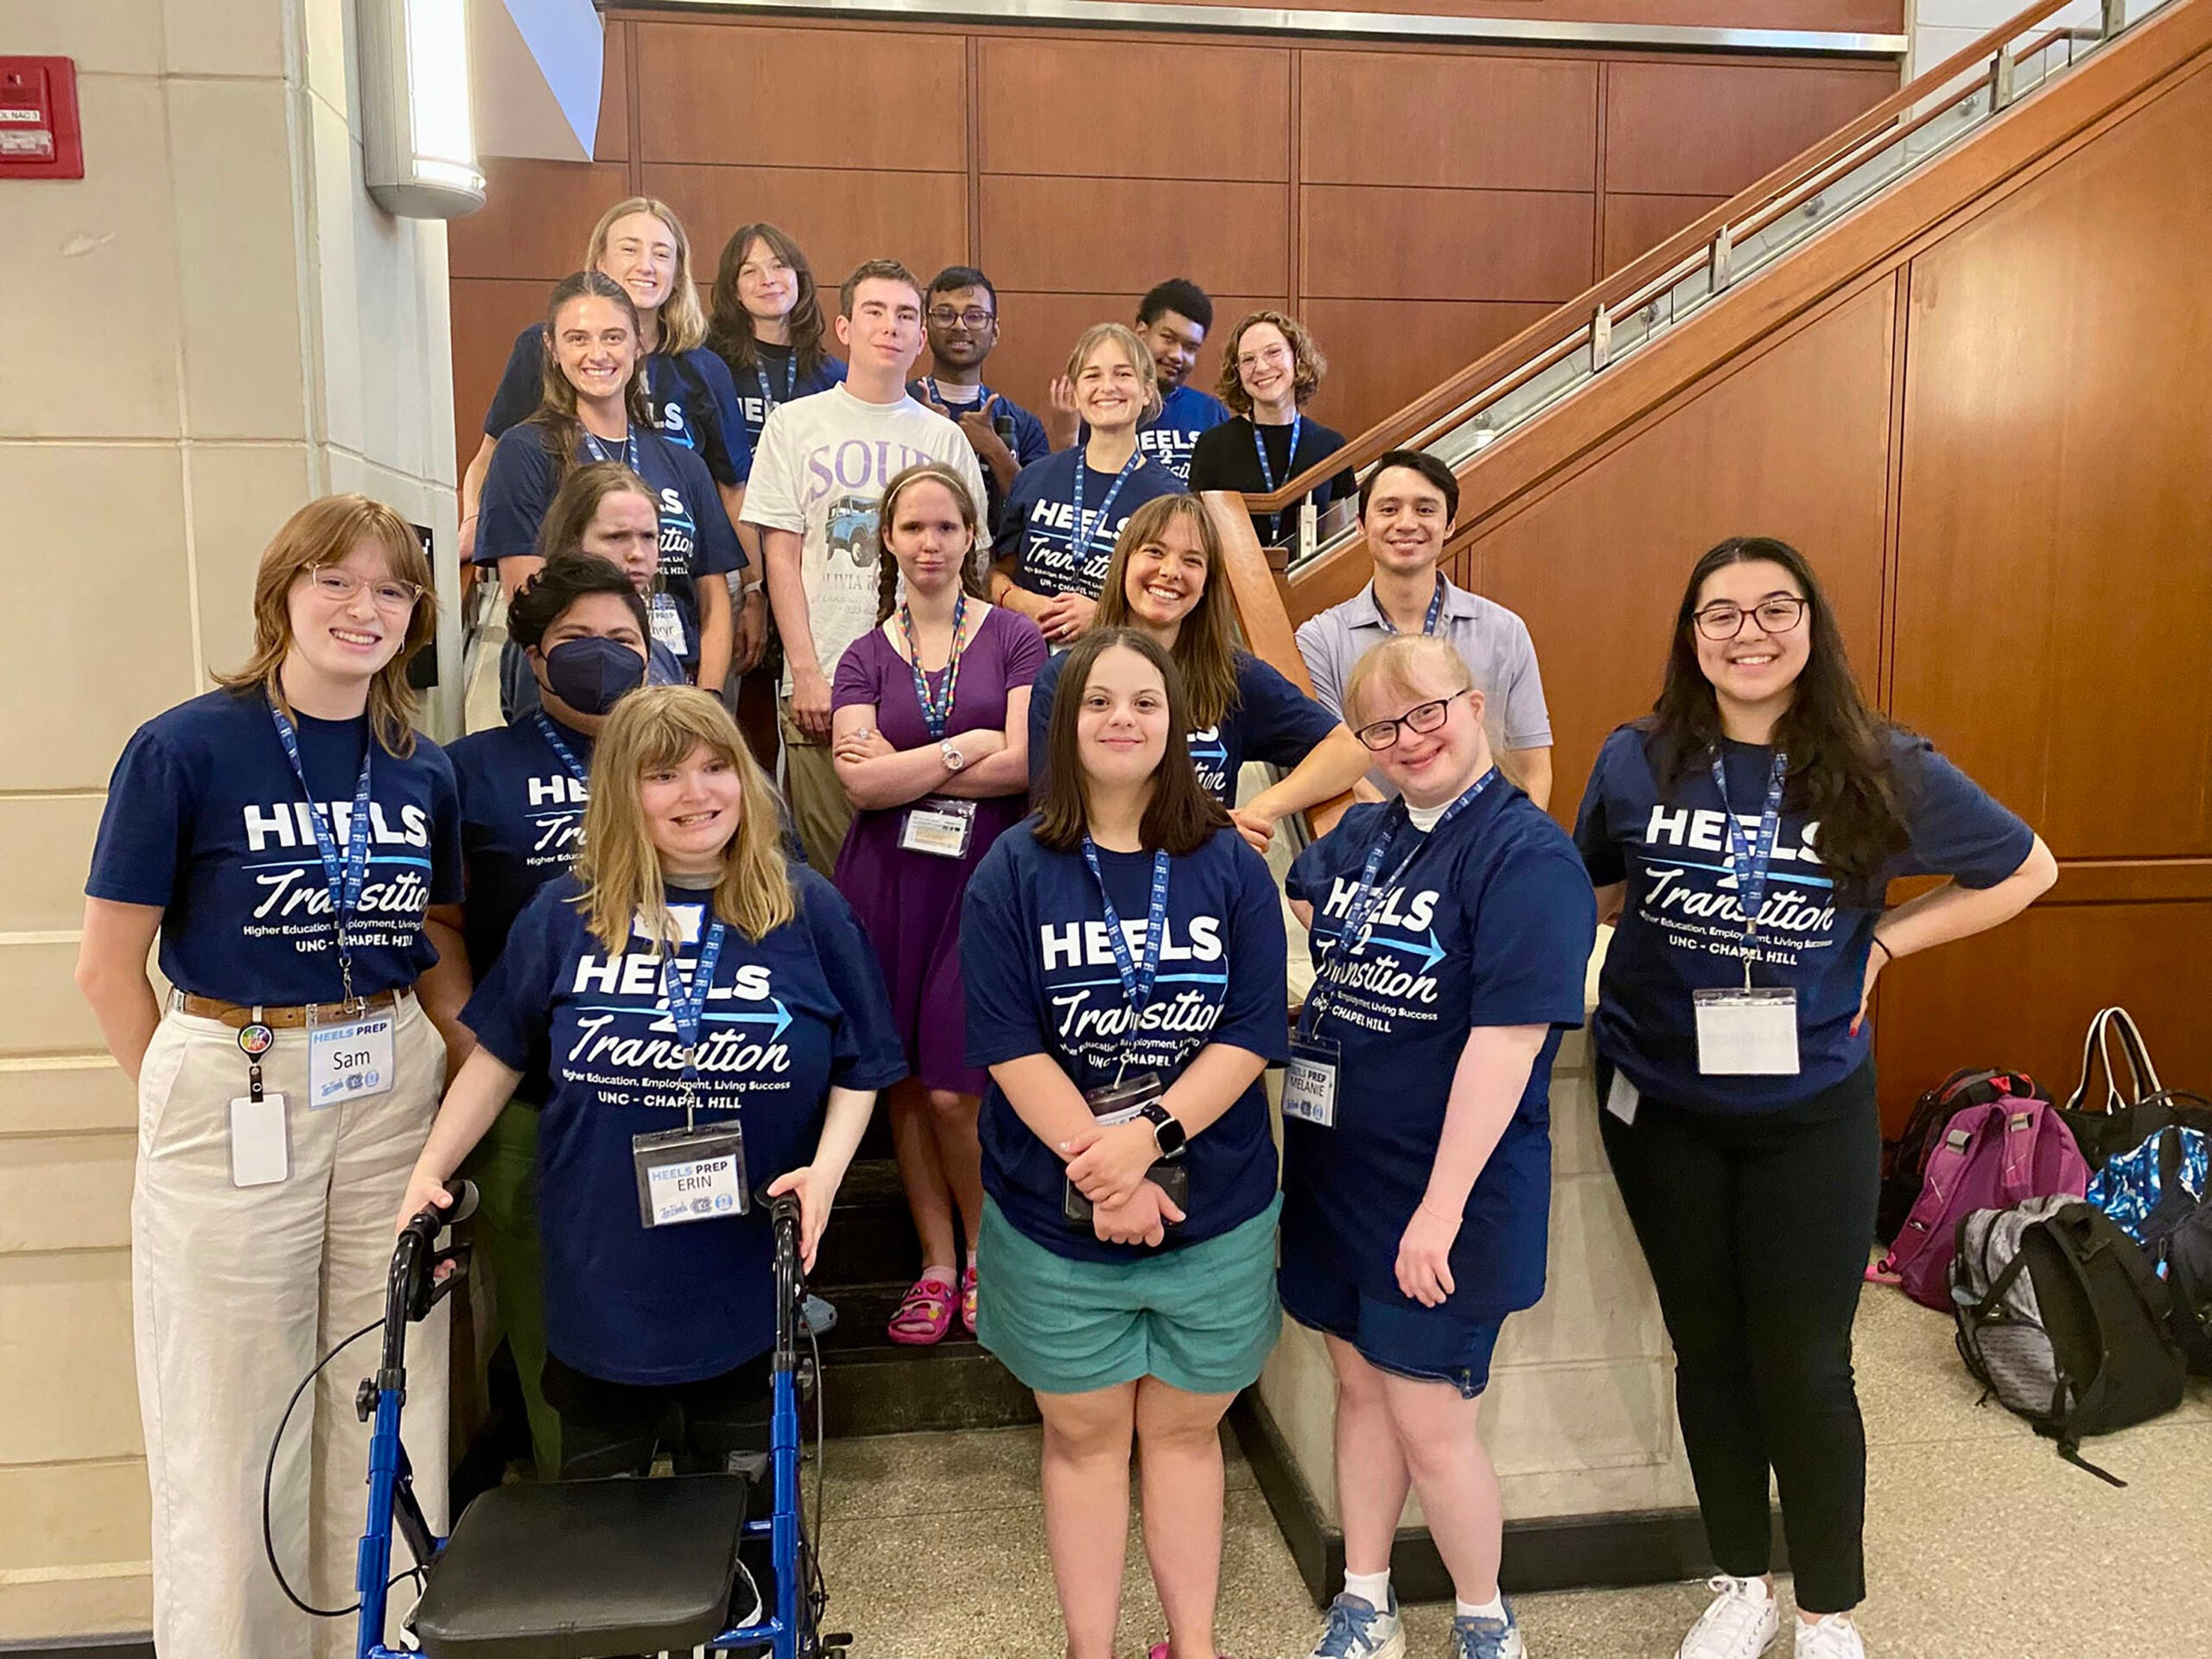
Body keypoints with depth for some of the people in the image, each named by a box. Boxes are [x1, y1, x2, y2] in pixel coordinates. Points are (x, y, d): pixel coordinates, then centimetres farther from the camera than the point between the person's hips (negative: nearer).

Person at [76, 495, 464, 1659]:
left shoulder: (423, 772, 5)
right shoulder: (185, 749, -8)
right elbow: (108, 965, -4)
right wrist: (190, 1102, 0)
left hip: (394, 1091, 4)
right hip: (230, 1093, -3)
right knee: (233, 1431, 8)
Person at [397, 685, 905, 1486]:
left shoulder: (806, 909, -5)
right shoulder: (564, 913, -2)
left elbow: (860, 1067, 1)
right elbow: (499, 1055, 7)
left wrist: (826, 1168, -14)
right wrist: (429, 1171, -2)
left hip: (749, 1279, -1)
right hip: (601, 1277, 1)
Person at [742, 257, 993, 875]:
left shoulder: (945, 438, 12)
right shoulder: (795, 423, 9)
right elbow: (781, 556, 4)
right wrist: (807, 672, -5)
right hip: (823, 684, -1)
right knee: (829, 865, -1)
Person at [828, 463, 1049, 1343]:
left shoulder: (1015, 637, 3)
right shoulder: (865, 657, 9)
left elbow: (1021, 765, -11)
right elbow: (864, 783, -5)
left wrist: (903, 769, -6)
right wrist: (965, 747, -9)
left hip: (985, 875, -3)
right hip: (890, 880, 3)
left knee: (955, 1091, -5)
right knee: (903, 1082, 8)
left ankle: (986, 1257, 20)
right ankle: (936, 1265, 24)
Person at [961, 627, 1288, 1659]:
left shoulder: (1231, 869, -2)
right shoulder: (1014, 870, -5)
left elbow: (1253, 1033, -8)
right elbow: (1007, 1043, -11)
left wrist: (1151, 1134, -21)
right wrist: (1103, 1167, -19)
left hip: (1214, 1213, 1)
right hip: (1055, 1219, 0)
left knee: (1186, 1428, 16)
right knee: (1083, 1435, 14)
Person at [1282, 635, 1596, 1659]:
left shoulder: (1526, 853, -16)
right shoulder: (1359, 837, 6)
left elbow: (1508, 1036, -23)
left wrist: (1443, 1205, -25)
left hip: (1439, 1194, -6)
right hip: (1332, 1171, 7)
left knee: (1427, 1421, 5)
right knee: (1359, 1384, 19)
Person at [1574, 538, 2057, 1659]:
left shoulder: (1884, 771, -10)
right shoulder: (1636, 761, -8)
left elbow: (2025, 868, 5)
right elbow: (1588, 893, 9)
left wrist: (1883, 941, -4)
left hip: (1812, 1109, -1)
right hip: (1659, 1102, 2)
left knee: (1803, 1366, 7)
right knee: (1708, 1346, 16)